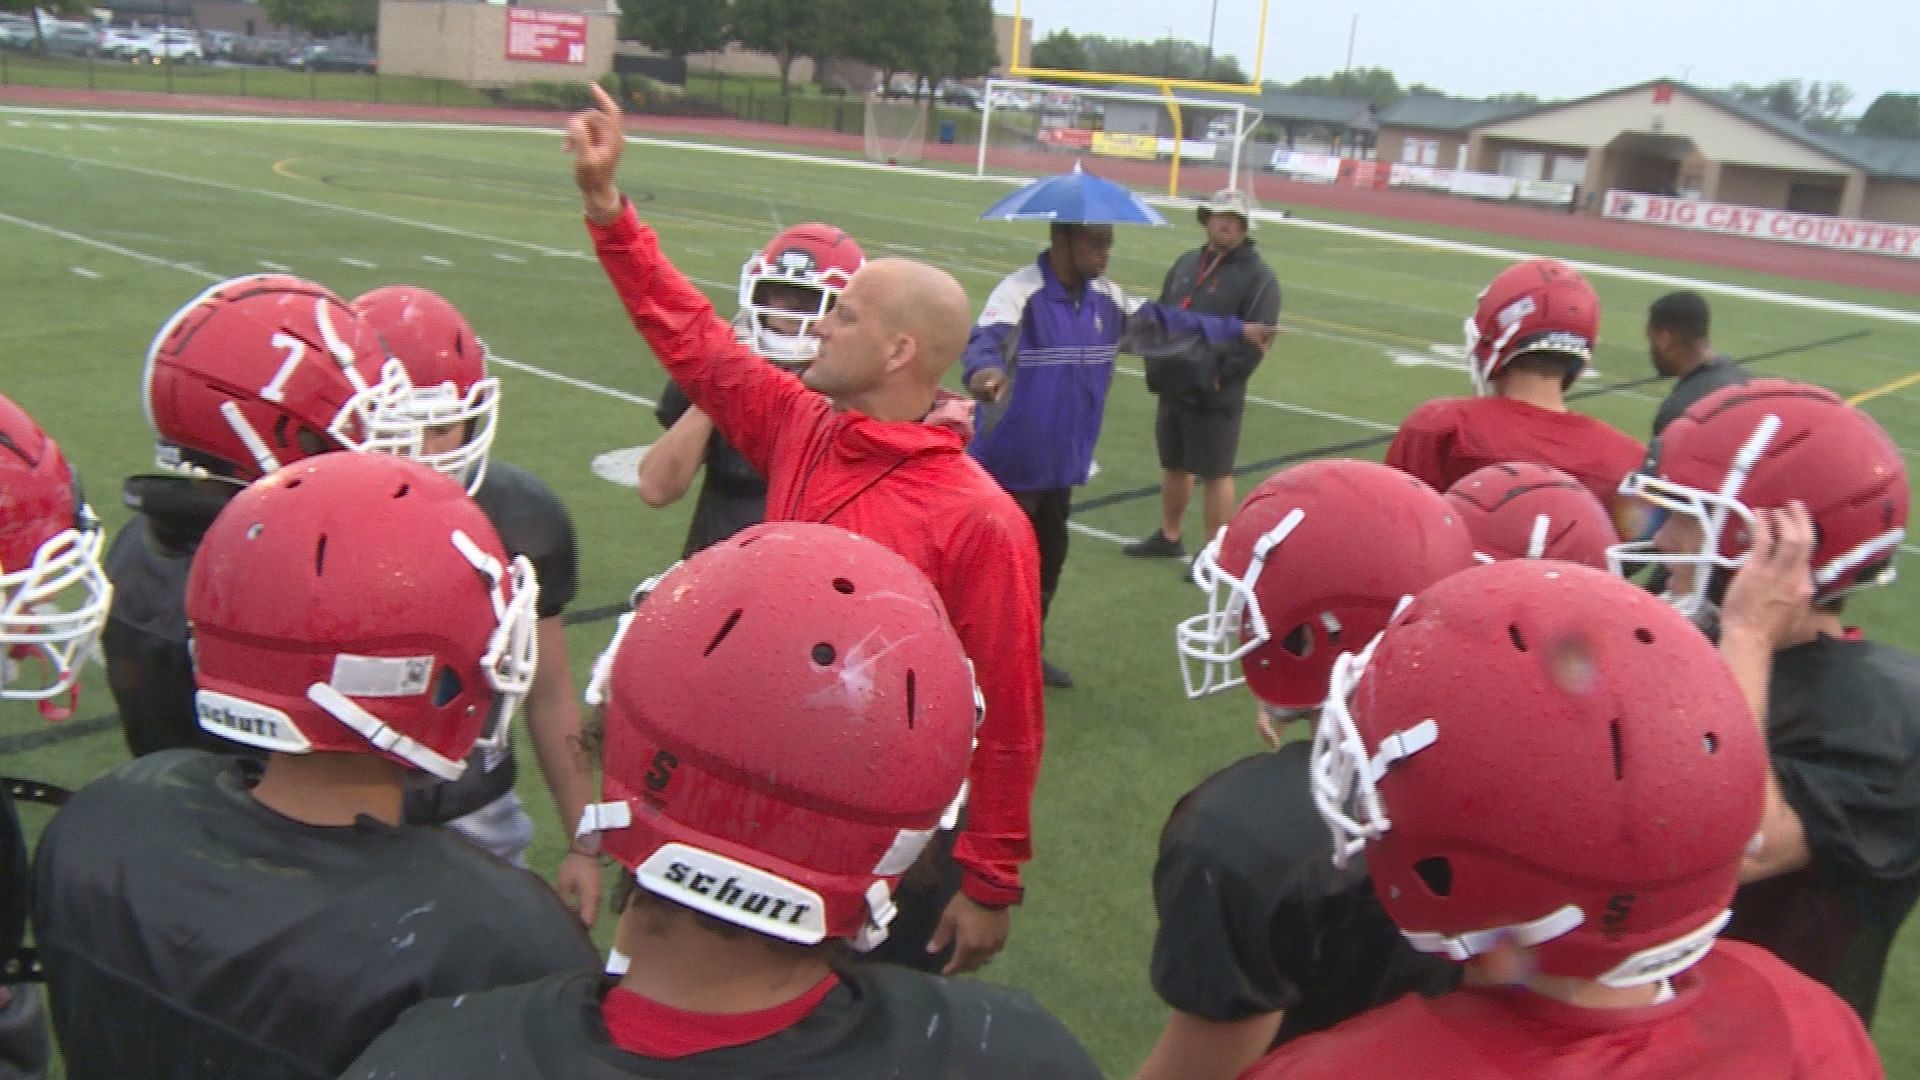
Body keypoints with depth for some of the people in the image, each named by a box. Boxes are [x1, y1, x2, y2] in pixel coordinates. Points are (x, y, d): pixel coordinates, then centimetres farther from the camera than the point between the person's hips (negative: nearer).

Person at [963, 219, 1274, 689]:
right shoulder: (1020, 293, -21)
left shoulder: (1107, 299, 5)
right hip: (1009, 465, -8)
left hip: (1061, 463, 8)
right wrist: (985, 370, -64)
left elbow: (1158, 325, 20)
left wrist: (1235, 329, 23)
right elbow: (989, 339, -39)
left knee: (1048, 559, 21)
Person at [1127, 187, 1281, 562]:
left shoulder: (1257, 276, -9)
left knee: (1215, 474, 0)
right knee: (1174, 466, 19)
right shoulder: (1186, 263, 13)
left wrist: (1219, 379, -17)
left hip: (1214, 397, -7)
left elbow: (1256, 339, -16)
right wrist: (1155, 362, 6)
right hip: (1172, 389, 7)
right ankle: (1168, 538, 35)